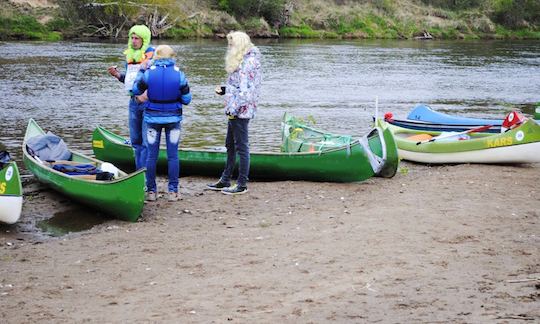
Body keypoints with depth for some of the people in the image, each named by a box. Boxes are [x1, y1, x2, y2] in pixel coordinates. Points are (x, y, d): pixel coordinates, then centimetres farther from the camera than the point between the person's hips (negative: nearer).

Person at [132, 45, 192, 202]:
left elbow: (136, 90, 3)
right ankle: (173, 191, 8)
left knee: (152, 155, 9)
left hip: (153, 118, 0)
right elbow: (187, 99, -5)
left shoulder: (148, 73, -12)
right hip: (173, 118, 0)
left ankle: (151, 191, 13)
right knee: (173, 155, 7)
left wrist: (140, 71, 14)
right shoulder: (179, 75, -10)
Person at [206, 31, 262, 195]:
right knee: (230, 146, 16)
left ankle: (242, 185, 4)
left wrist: (234, 109, -21)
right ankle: (225, 181, 25)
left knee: (241, 147, -3)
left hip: (240, 112, -11)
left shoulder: (248, 63, -17)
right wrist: (225, 90, 15)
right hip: (235, 111, 11)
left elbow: (245, 91, -22)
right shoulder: (242, 61, 16)